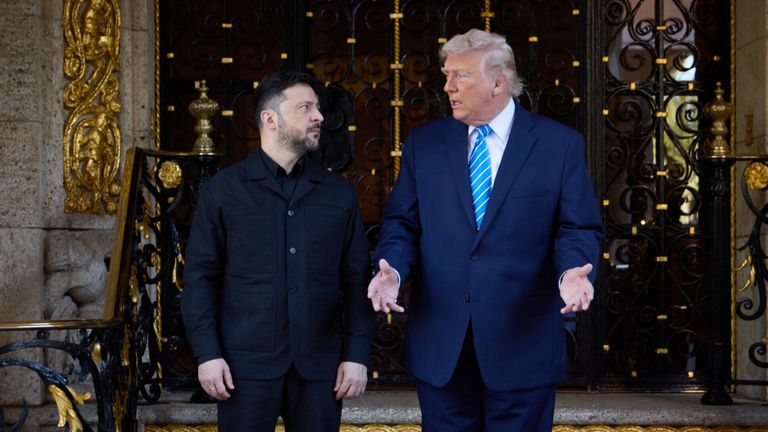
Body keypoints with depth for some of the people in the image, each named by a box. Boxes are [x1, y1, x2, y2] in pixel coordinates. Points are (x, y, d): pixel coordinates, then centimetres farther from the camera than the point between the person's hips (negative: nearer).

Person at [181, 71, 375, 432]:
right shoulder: (222, 191, 3)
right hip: (247, 362, -2)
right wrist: (207, 354, -6)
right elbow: (200, 277, 1)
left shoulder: (339, 193, 10)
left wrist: (357, 354, 1)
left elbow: (356, 279, 8)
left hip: (320, 363, 2)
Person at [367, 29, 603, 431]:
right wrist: (392, 269, -11)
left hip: (522, 340, -2)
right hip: (440, 340, 2)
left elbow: (578, 228, -1)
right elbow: (401, 221, 8)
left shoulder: (559, 144, 0)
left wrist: (572, 271, -21)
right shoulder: (423, 142, 7)